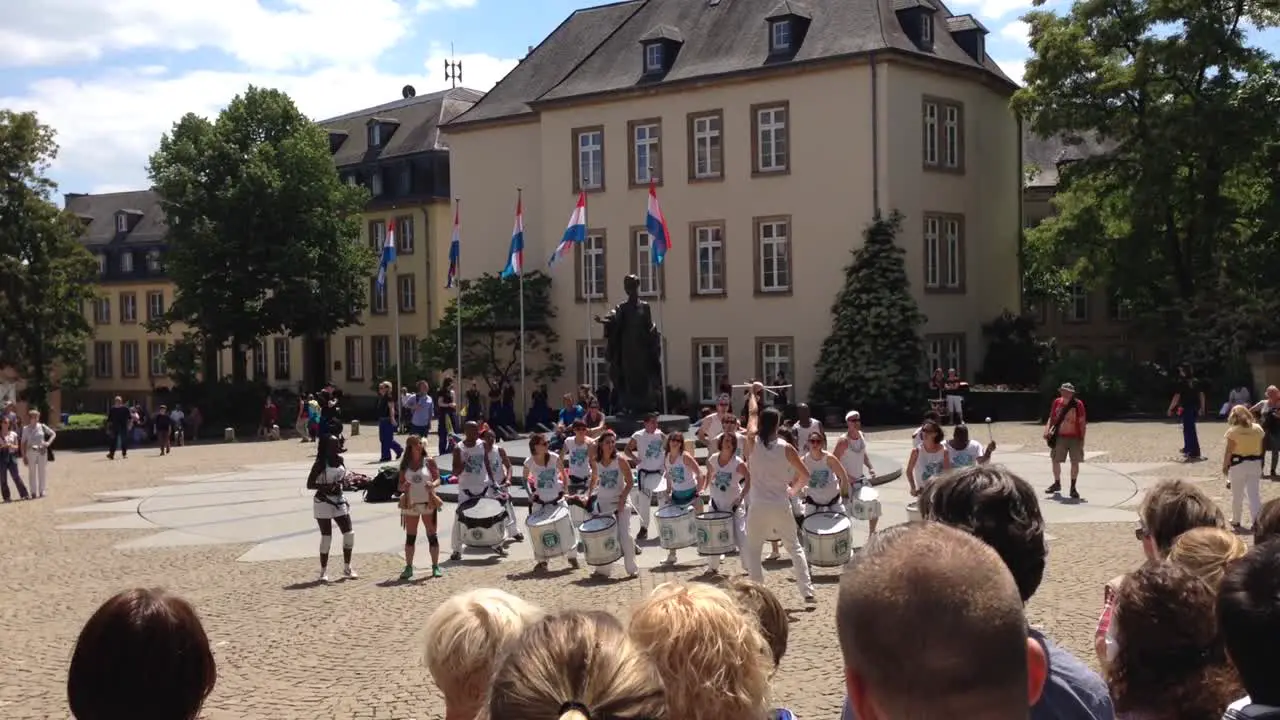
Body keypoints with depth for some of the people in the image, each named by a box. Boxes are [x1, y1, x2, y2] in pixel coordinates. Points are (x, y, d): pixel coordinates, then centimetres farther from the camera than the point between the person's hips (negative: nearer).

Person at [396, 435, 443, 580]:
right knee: (410, 537, 5)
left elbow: (438, 479, -3)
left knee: (432, 536, 1)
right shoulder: (405, 465, 4)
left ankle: (435, 566, 7)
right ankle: (408, 567, 10)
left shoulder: (429, 462, -1)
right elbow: (400, 485, 6)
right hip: (410, 504, 2)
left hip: (428, 503, -2)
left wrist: (433, 484, -24)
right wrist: (404, 486, -17)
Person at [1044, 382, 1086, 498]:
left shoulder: (1078, 404, -9)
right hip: (1060, 436, 3)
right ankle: (1057, 484, 26)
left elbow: (1082, 422, -6)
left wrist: (1082, 439, -9)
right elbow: (1052, 418, 9)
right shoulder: (1057, 402, 1)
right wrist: (1047, 429, -6)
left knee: (1075, 462, -2)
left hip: (1074, 437, -3)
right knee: (1055, 460, 7)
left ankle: (1073, 488, 8)